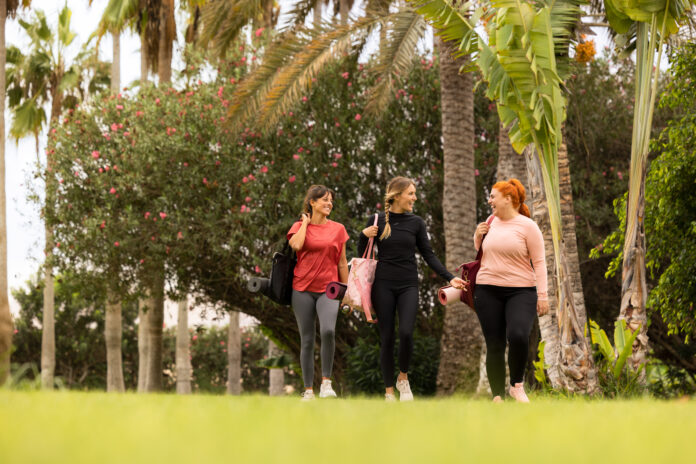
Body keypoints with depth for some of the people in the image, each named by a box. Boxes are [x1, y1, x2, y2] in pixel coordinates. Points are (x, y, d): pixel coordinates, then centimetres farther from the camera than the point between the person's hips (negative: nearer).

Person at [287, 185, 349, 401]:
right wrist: (305, 223, -3)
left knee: (328, 330, -25)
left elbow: (342, 263, 12)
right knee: (307, 340, 3)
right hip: (303, 288, 0)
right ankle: (308, 390, 9)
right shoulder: (299, 227, 6)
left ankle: (326, 381, -13)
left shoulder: (337, 229, 9)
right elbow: (296, 245, -17)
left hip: (328, 289, 0)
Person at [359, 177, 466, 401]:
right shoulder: (377, 220, 2)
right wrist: (364, 236, -11)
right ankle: (389, 390, 9)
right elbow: (362, 255, 8)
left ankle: (403, 377, 6)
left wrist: (449, 278, -4)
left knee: (406, 332, -18)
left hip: (408, 285, 1)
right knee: (386, 337, 0)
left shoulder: (416, 223, 5)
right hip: (383, 285, -1)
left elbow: (429, 255, 6)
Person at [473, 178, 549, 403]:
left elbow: (539, 262, -5)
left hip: (520, 291, -5)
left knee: (518, 336, -26)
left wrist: (542, 295, -11)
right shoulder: (491, 222, 12)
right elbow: (480, 252, 26)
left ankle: (517, 385, -5)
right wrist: (478, 237, 5)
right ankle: (497, 397, 9)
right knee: (494, 345, 2)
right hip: (488, 291, 5)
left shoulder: (527, 226, -4)